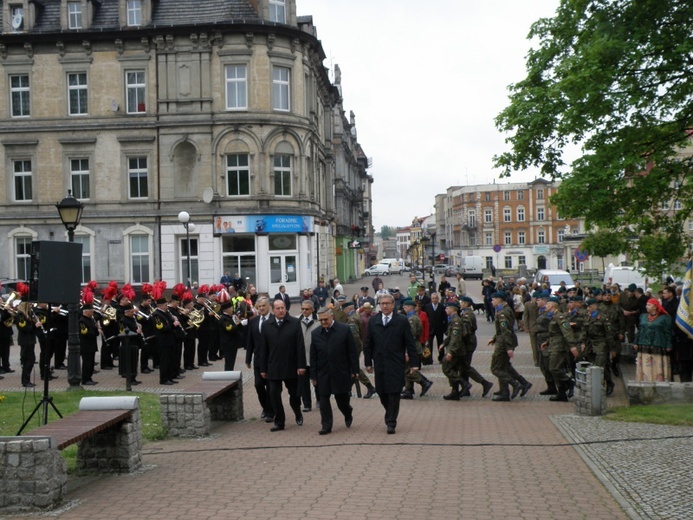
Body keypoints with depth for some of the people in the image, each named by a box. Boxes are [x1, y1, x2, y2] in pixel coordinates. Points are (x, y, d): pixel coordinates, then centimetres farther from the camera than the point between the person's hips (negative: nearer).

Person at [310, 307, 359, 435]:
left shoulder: (344, 329, -4)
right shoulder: (315, 333, 3)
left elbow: (352, 352, -3)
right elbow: (313, 356, 6)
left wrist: (354, 370, -6)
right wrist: (313, 375, 3)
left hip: (340, 372, -2)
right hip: (323, 373, 2)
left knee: (341, 398, 5)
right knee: (323, 399, 1)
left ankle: (348, 414, 36)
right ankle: (326, 426, 10)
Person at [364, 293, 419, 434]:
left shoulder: (402, 321, -1)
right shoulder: (373, 321, 7)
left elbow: (410, 343, -1)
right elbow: (368, 344, 10)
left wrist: (413, 363, -5)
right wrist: (368, 362, 6)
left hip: (396, 364, -3)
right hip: (379, 363, 3)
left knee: (394, 394, -3)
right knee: (382, 393, 6)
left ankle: (391, 423, 6)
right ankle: (390, 416, 29)